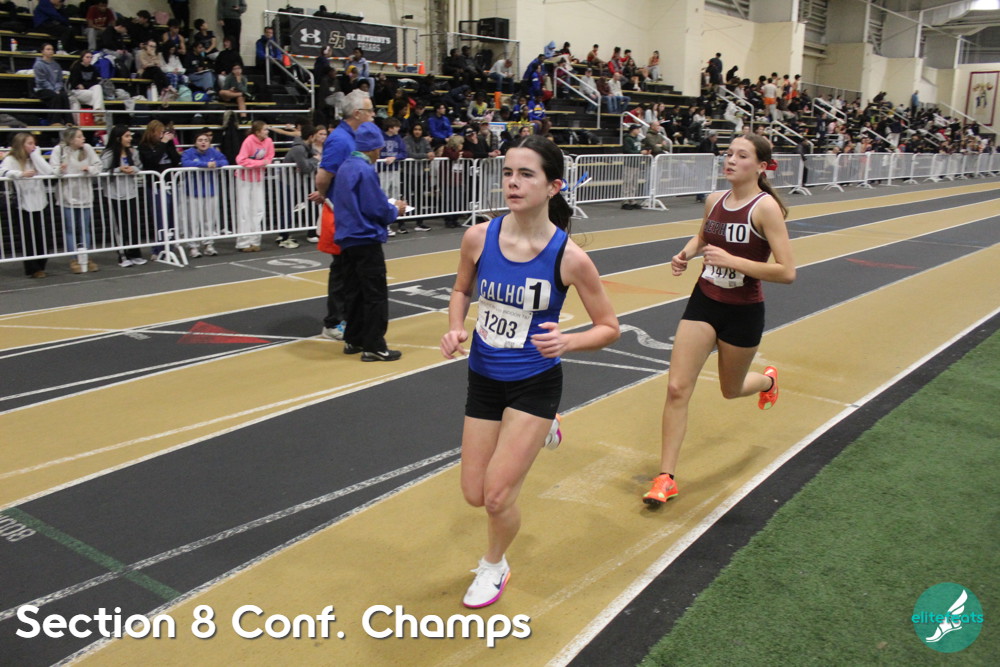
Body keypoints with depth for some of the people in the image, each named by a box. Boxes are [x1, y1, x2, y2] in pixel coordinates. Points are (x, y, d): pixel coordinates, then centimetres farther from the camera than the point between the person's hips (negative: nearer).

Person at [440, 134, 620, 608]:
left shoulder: (569, 257, -19)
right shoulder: (478, 237, -11)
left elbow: (609, 328, -9)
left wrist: (566, 341, -28)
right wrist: (455, 328, -10)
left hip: (534, 384, -4)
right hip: (483, 379, 4)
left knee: (498, 497, -7)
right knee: (475, 496, 12)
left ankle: (494, 567, 29)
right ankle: (539, 432, 41)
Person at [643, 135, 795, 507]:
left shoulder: (765, 207, -17)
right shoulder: (714, 200, 0)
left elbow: (787, 272, -22)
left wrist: (732, 260, -28)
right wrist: (686, 254, 1)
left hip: (743, 312, -4)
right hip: (704, 302, 4)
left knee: (731, 390, 18)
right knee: (677, 388, -6)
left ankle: (768, 379, 56)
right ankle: (665, 477, 2)